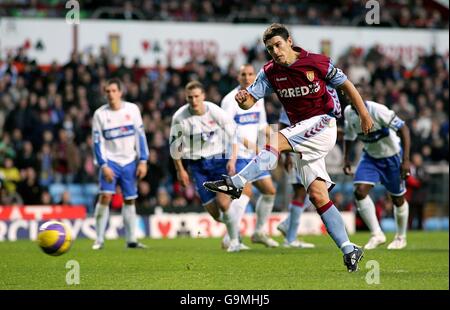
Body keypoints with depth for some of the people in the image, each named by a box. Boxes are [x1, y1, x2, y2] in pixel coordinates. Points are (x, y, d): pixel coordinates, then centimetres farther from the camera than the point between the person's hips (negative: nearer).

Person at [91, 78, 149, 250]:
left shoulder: (132, 109, -1)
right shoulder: (100, 114, -4)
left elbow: (140, 136, 3)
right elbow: (97, 142, -3)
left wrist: (143, 161, -1)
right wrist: (103, 165, -12)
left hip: (130, 162, 2)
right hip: (110, 161, -2)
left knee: (130, 200, 7)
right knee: (105, 196, -17)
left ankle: (131, 240, 16)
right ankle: (99, 240, -12)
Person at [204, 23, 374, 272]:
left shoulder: (318, 62, -7)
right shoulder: (270, 72, 5)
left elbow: (346, 84, 3)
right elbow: (250, 101, -1)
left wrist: (364, 115, 2)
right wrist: (242, 99, -25)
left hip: (323, 123, -6)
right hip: (302, 132, 6)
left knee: (275, 142, -28)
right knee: (318, 195, -3)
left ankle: (235, 184, -29)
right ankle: (349, 251, -2)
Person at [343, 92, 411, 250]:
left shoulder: (377, 110, -30)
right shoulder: (348, 112, -10)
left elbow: (403, 129, -28)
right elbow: (349, 135, 11)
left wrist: (406, 160, -32)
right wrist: (346, 158, 5)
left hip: (392, 155, -5)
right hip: (370, 156, 5)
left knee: (398, 199, 10)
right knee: (360, 191, -16)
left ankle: (401, 237, 33)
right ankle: (377, 234, -6)